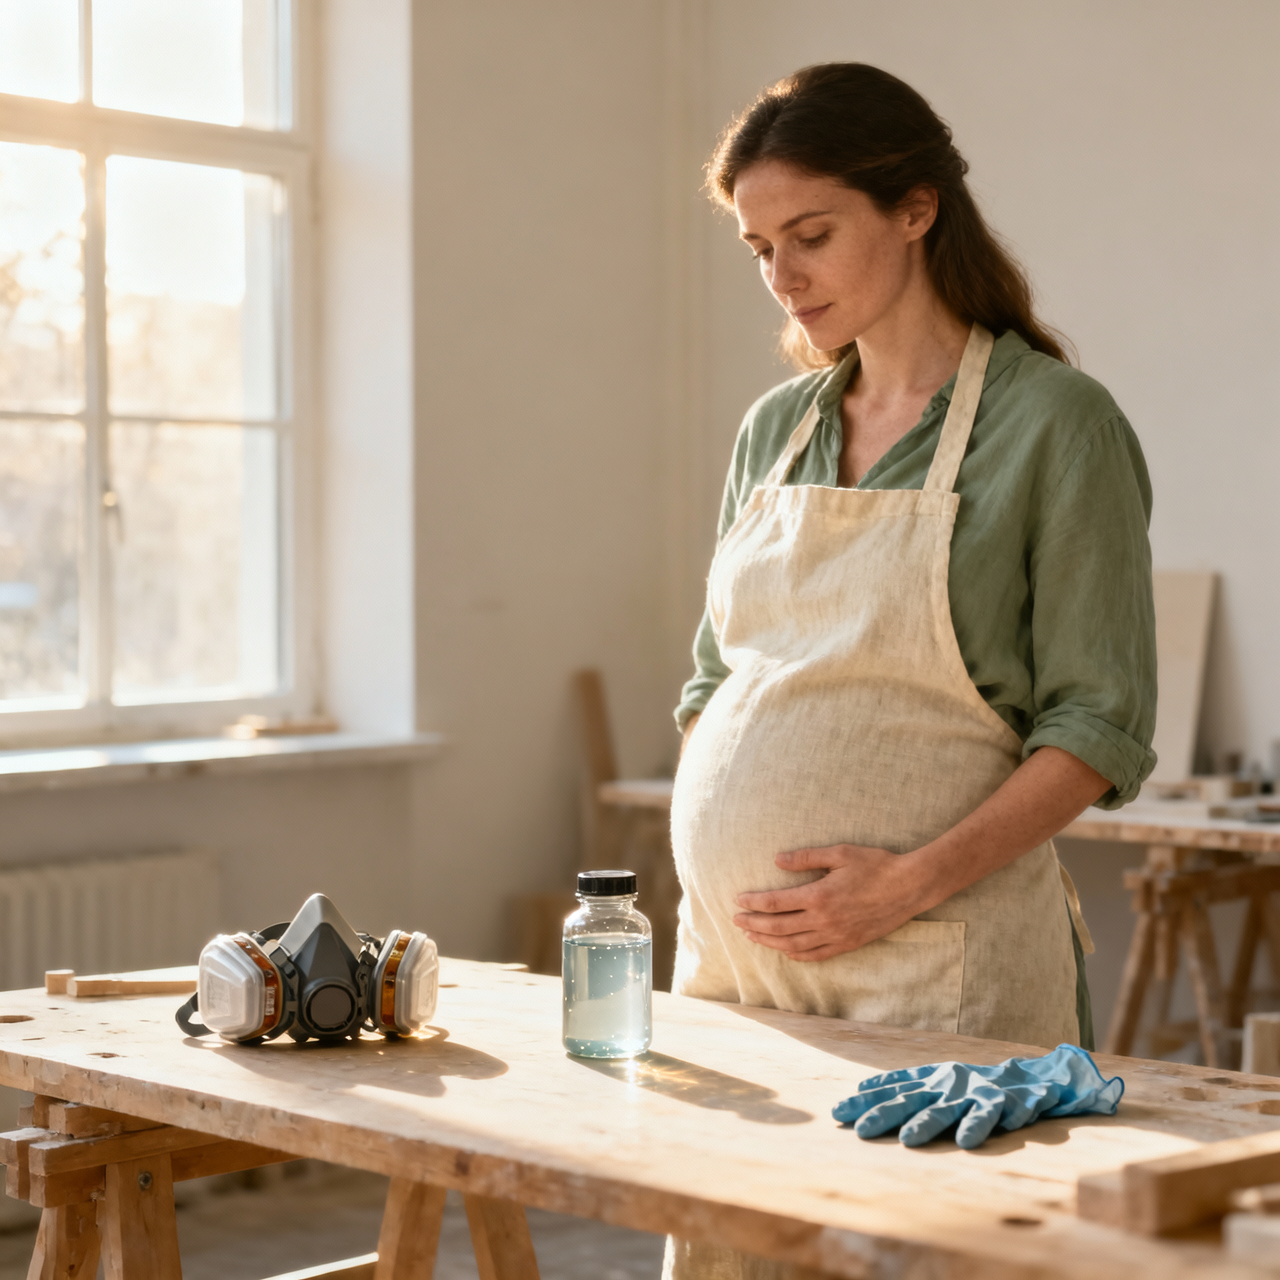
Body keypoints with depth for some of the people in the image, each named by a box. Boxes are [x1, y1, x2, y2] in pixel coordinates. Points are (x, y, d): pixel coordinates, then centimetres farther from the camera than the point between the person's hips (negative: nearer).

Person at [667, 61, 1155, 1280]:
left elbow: (1100, 726, -9)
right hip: (734, 943, 6)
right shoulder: (774, 430, 12)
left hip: (931, 958, -5)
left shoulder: (1053, 423, -6)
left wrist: (909, 881, -17)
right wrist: (707, 859, 4)